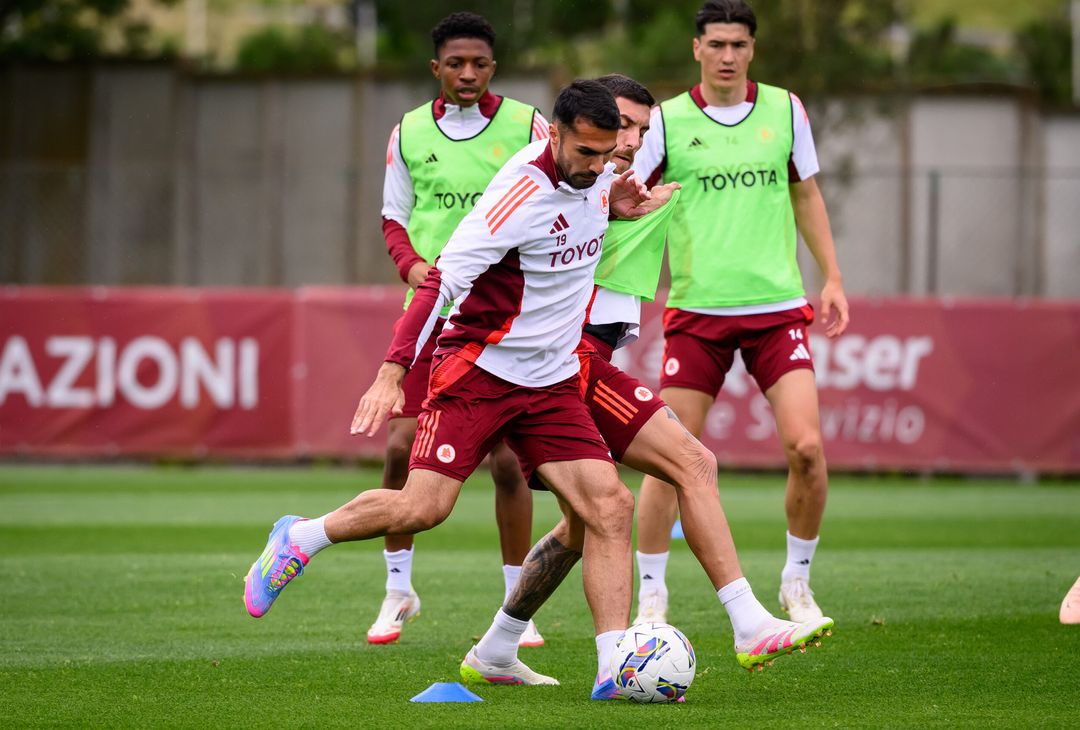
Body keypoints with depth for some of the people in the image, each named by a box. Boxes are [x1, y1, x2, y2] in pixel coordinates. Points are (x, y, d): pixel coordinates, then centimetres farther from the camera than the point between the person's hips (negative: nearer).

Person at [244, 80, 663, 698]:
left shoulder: (595, 177, 1)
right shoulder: (524, 194, -22)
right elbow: (444, 280, -24)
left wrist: (612, 209, 5)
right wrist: (393, 372, -31)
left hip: (553, 382, 6)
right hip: (478, 371, -6)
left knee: (611, 509, -9)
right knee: (424, 508, -13)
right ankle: (297, 541, 13)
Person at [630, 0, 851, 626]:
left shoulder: (784, 110, 5)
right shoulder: (667, 122, -2)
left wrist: (832, 277, 14)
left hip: (778, 307, 1)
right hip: (696, 312, -1)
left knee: (806, 445, -11)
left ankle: (797, 582, 9)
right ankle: (651, 597, 10)